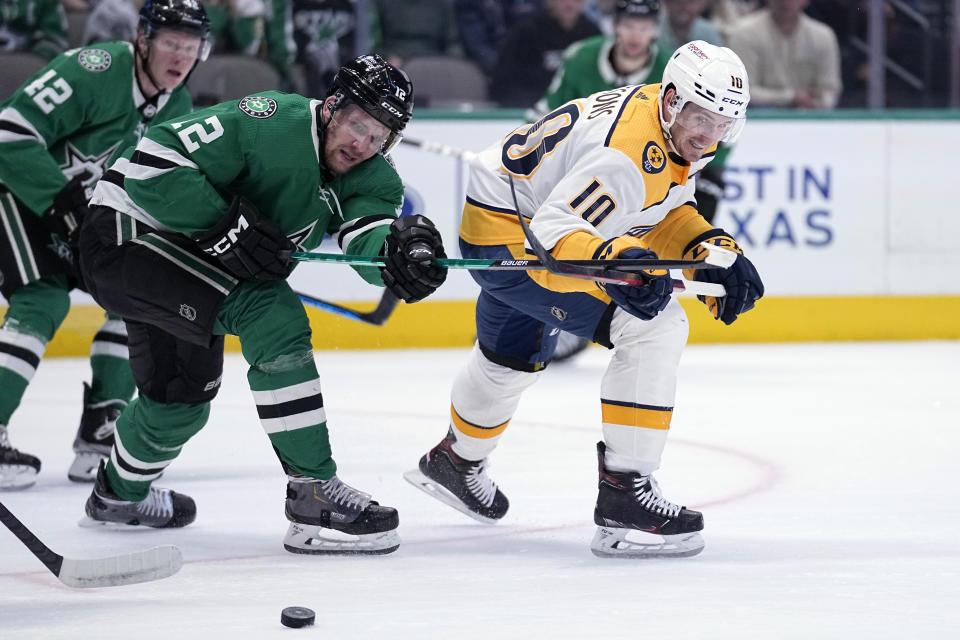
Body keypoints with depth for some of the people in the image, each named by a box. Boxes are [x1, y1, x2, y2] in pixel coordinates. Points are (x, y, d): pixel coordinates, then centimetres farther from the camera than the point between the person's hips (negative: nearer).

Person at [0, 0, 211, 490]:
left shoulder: (177, 107, -1)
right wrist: (63, 202, -33)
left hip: (93, 208, 8)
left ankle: (99, 431, 6)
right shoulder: (93, 72, -27)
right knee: (43, 302, -23)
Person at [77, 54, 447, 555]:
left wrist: (402, 251, -46)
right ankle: (314, 497, -23)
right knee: (274, 317, -25)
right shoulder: (270, 123, -26)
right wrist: (227, 224, -33)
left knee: (183, 398, 25)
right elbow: (153, 163, -29)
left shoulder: (368, 176, -4)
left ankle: (120, 493, 56)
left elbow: (367, 238, -24)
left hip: (189, 255, 9)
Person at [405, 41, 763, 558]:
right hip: (509, 234, -11)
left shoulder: (680, 132, -4)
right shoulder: (629, 153, -33)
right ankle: (624, 493, -20)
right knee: (654, 327, -22)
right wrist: (611, 262, -55)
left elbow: (665, 214, 9)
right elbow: (551, 235, -39)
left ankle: (456, 459, 63)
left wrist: (714, 254, -7)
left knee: (516, 358, 34)